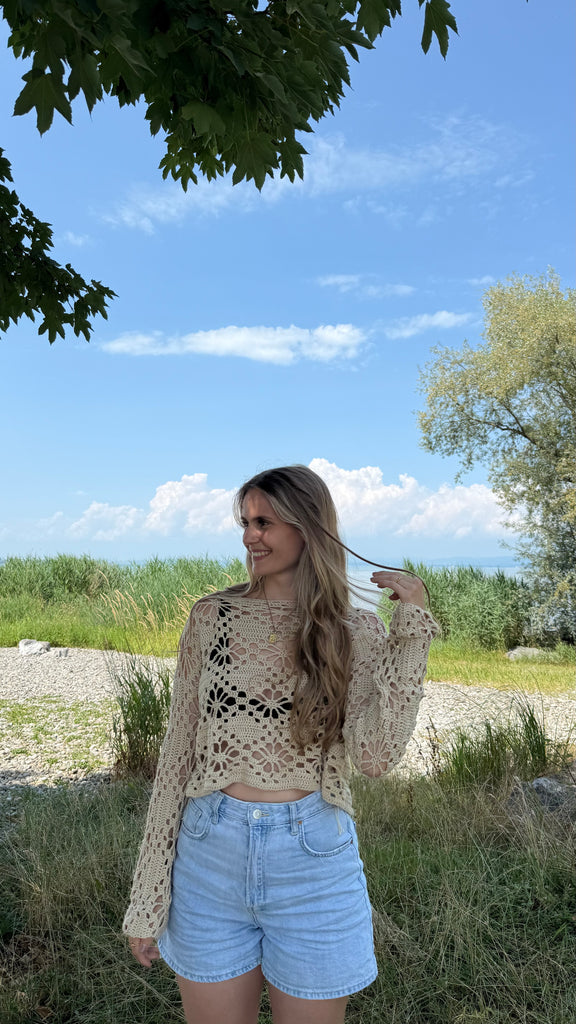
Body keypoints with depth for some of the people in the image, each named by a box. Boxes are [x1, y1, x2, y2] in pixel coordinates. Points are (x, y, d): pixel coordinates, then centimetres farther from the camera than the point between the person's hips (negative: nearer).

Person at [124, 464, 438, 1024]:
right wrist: (148, 898, 0)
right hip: (211, 855, 1)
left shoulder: (356, 633, -4)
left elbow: (374, 756, -18)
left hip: (313, 861, 0)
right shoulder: (212, 616, -3)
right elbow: (178, 752, -1)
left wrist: (411, 628, -18)